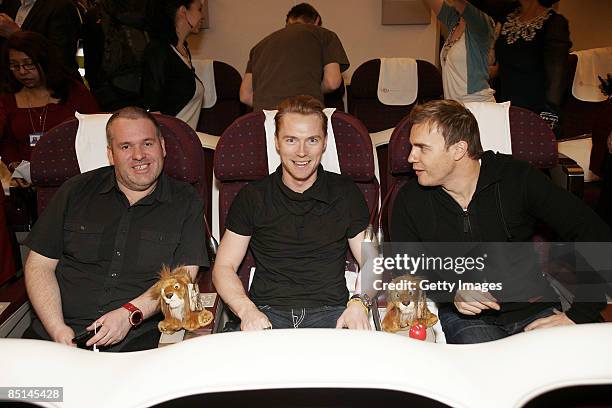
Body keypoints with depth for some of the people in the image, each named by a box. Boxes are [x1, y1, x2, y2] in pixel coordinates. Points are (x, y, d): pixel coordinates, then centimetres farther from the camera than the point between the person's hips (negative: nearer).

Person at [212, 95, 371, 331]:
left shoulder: (346, 194, 8)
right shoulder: (252, 197, 7)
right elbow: (224, 267, 6)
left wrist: (359, 304, -12)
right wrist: (247, 310, -14)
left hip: (330, 313, 1)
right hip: (266, 314, 0)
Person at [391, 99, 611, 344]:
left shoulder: (519, 179, -5)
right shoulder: (410, 200, -1)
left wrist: (578, 316, -12)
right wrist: (451, 292, -14)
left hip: (532, 307, 1)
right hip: (464, 316, -1)